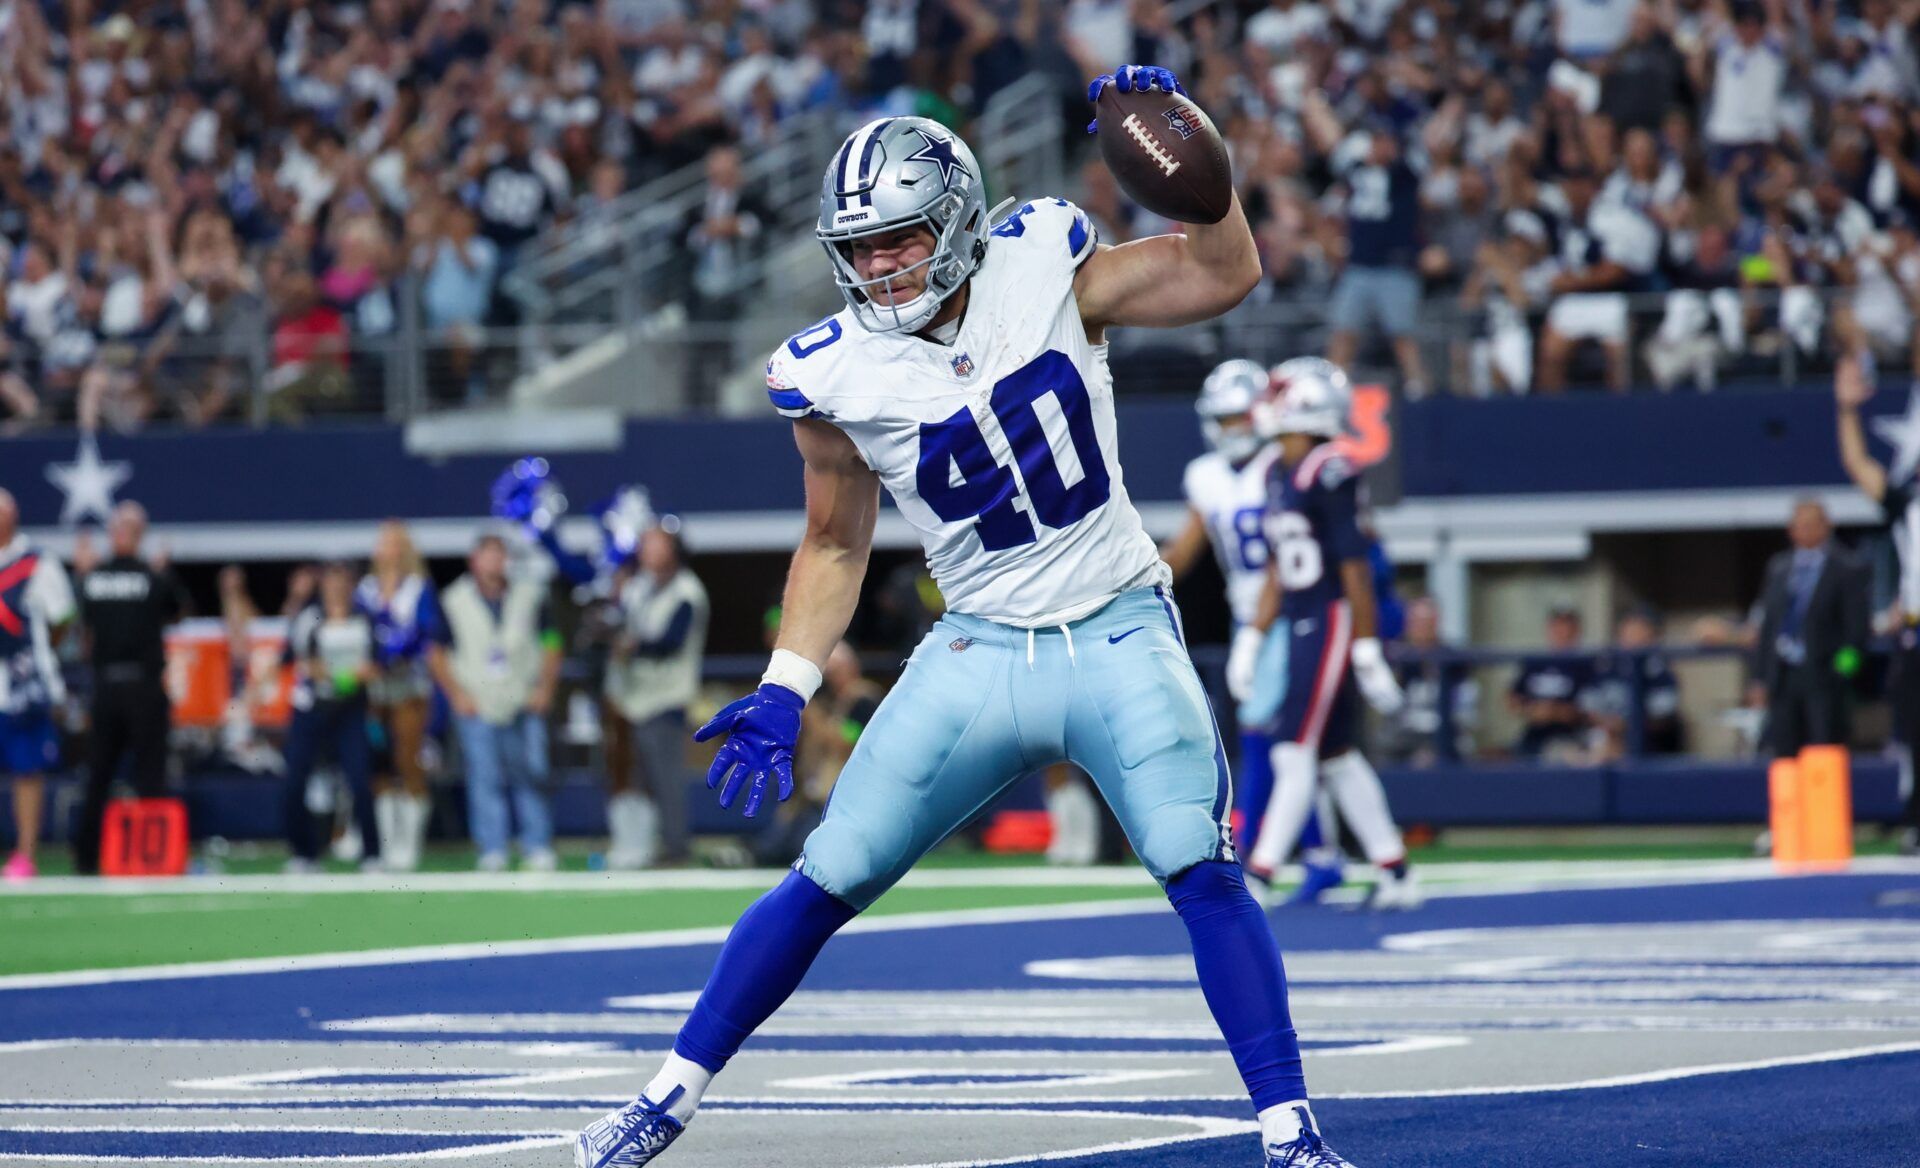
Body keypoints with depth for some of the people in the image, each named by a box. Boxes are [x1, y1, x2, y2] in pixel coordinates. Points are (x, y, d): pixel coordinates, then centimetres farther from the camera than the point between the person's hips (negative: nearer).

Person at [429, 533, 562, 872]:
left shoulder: (530, 596, 7)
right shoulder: (453, 602, 3)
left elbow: (551, 646, 12)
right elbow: (436, 654, 6)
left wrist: (545, 688, 1)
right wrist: (457, 694, -2)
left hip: (524, 704, 1)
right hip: (476, 705, -1)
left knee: (531, 777, -3)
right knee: (485, 780, -4)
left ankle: (538, 848, 2)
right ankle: (492, 851, 0)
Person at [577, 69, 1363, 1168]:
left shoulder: (1041, 271, -6)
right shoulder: (838, 375, -5)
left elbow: (1225, 272, -2)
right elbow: (834, 549, 8)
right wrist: (782, 693, 0)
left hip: (1120, 637, -1)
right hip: (980, 653, 1)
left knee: (1203, 872, -18)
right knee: (830, 878, 1)